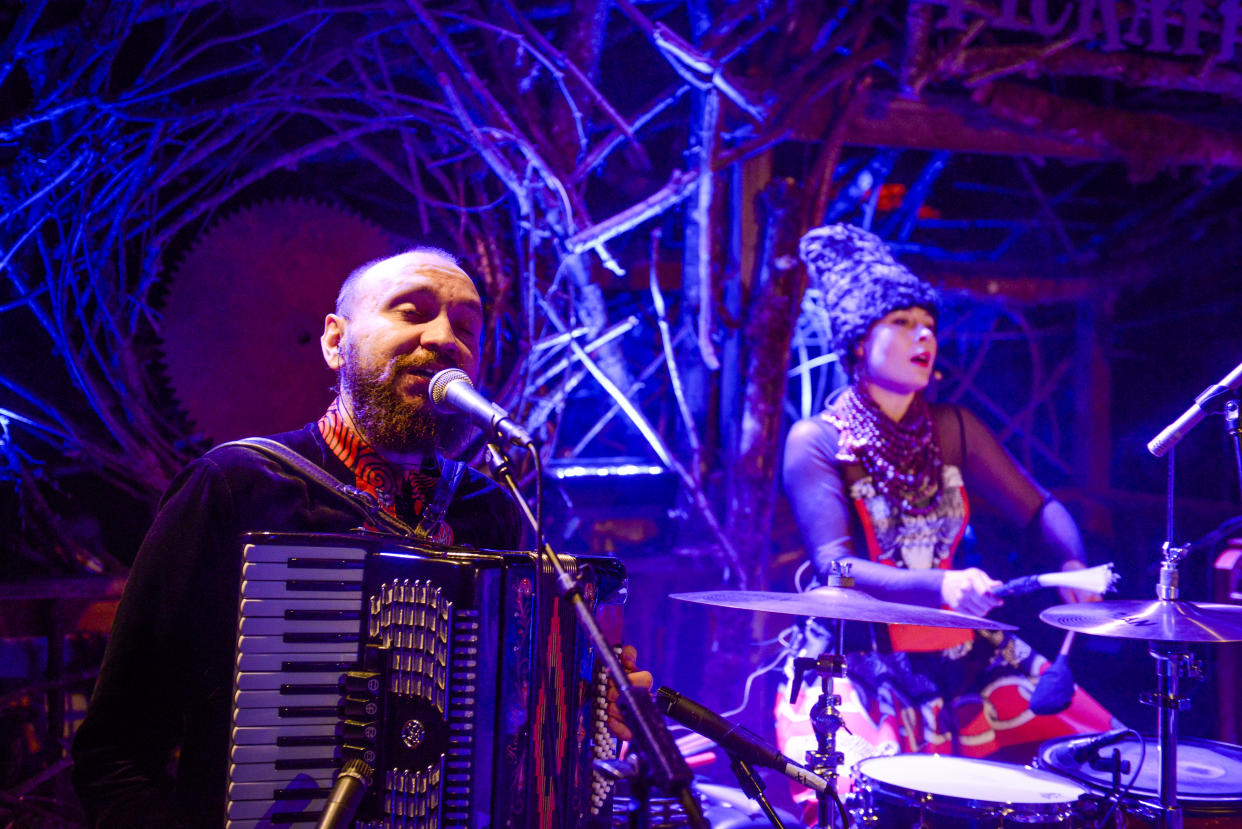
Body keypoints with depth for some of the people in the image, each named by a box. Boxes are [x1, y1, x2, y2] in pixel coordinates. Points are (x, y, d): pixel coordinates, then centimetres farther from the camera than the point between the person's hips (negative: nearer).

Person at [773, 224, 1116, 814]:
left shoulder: (953, 428, 5)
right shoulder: (817, 442, -9)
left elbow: (1038, 509, 10)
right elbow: (834, 566, -19)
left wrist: (1074, 568, -11)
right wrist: (940, 585, -33)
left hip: (964, 652, 5)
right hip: (859, 660, -5)